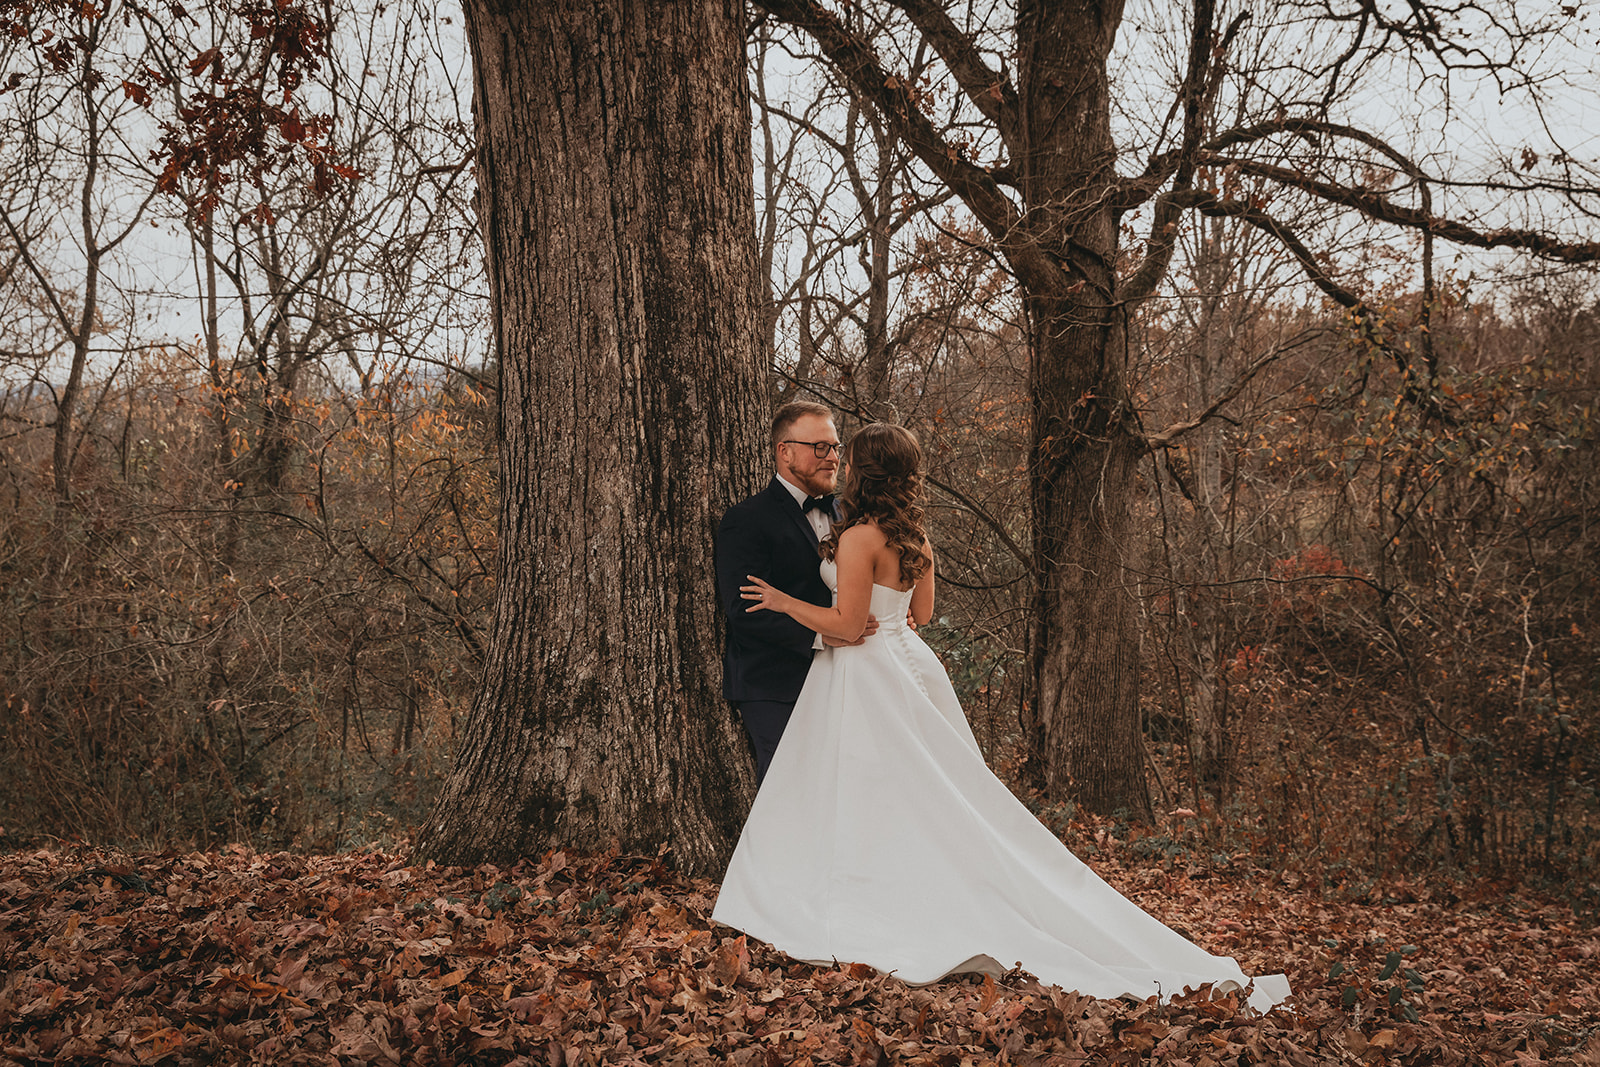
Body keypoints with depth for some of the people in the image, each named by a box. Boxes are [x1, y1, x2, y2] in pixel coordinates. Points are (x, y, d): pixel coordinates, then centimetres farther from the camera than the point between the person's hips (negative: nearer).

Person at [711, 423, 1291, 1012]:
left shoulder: (859, 538, -18)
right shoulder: (915, 536, 8)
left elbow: (847, 625, -19)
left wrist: (784, 602, -9)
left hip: (866, 680, -9)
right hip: (909, 665, 9)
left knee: (869, 812, -1)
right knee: (937, 806, 13)